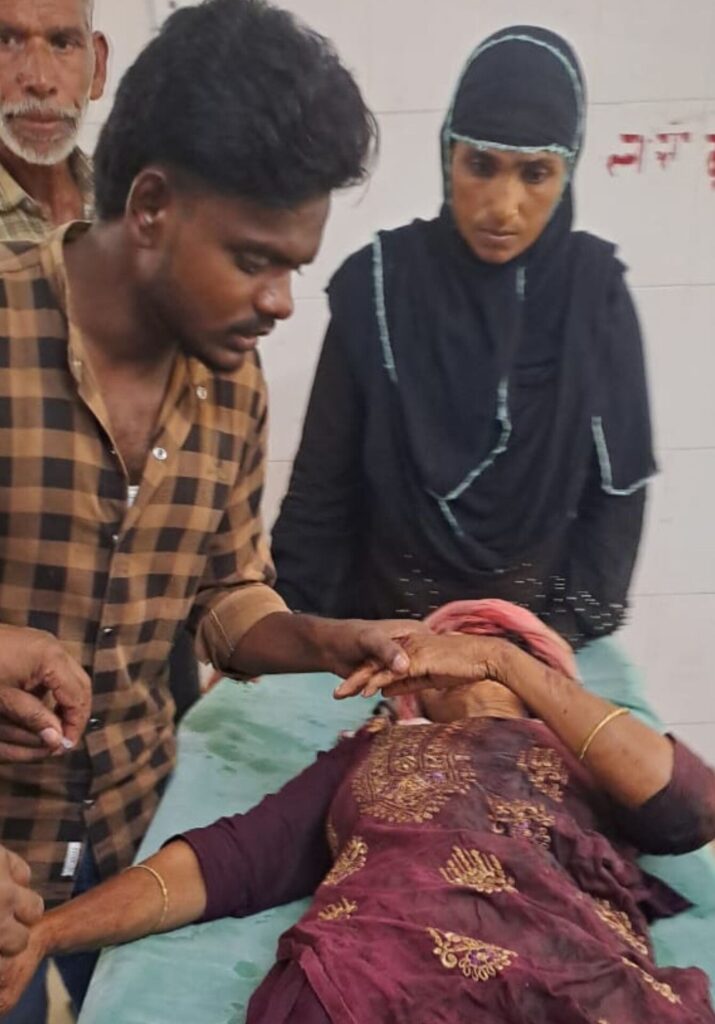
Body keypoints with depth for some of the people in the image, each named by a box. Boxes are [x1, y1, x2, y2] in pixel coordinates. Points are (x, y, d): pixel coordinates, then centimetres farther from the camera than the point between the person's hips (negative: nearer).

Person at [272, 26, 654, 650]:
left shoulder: (595, 291, -8)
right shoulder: (377, 284, -11)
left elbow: (618, 485, -5)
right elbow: (323, 482, -8)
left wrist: (566, 631, -13)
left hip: (537, 632, 1)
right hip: (387, 631, 0)